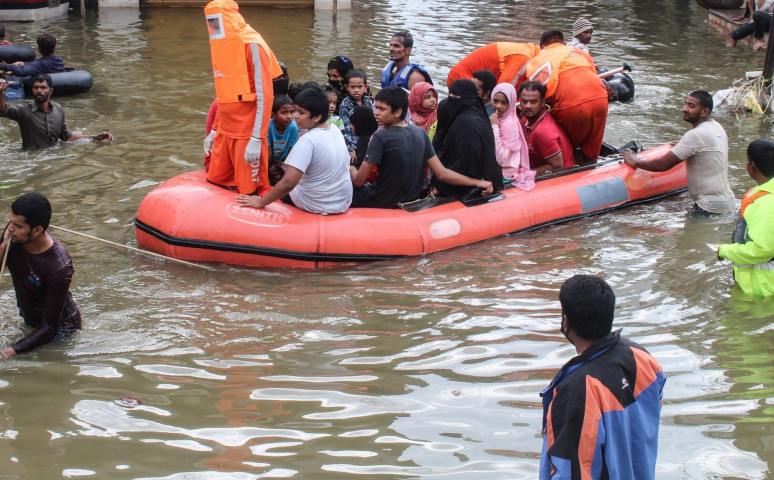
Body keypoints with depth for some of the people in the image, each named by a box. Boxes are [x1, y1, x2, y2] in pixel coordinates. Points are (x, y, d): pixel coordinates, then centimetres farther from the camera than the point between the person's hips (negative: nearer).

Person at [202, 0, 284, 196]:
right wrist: (214, 131, 19)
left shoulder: (251, 45, -13)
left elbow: (264, 96, -16)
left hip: (248, 134, -8)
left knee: (251, 193, -1)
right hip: (225, 132, 8)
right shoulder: (222, 44, 13)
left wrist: (256, 139, -21)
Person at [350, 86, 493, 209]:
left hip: (381, 204, -7)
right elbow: (442, 174, -4)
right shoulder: (420, 133, -2)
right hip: (410, 202, 7)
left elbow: (359, 181, -16)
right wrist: (477, 183, 3)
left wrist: (351, 170, 7)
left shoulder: (381, 137, -21)